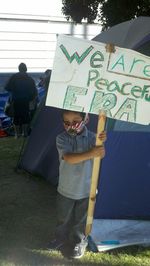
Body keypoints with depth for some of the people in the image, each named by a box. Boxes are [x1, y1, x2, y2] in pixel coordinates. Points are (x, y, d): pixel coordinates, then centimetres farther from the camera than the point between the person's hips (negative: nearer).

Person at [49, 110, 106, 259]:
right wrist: (90, 154, -42)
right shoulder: (62, 139, -14)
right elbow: (68, 158, -29)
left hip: (85, 189, 0)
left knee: (80, 219, 15)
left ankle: (78, 242, 37)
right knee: (63, 217, 20)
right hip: (66, 188, 1)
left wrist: (101, 142, -44)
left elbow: (100, 155, -22)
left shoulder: (91, 137, -10)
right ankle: (61, 237, 45)